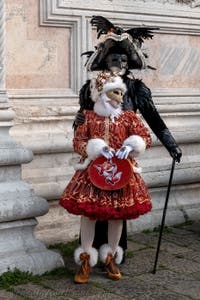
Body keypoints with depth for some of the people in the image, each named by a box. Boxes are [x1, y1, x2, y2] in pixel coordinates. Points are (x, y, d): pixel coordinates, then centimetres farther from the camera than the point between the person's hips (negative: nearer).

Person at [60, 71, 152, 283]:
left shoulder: (128, 117, 5)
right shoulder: (88, 117, 2)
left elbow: (145, 137, 2)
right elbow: (78, 142, -2)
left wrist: (132, 146, -17)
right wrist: (96, 149, -17)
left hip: (120, 170, 2)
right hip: (93, 170, -1)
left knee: (117, 214, 5)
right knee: (88, 212, -5)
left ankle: (111, 258, 22)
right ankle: (85, 260, 7)